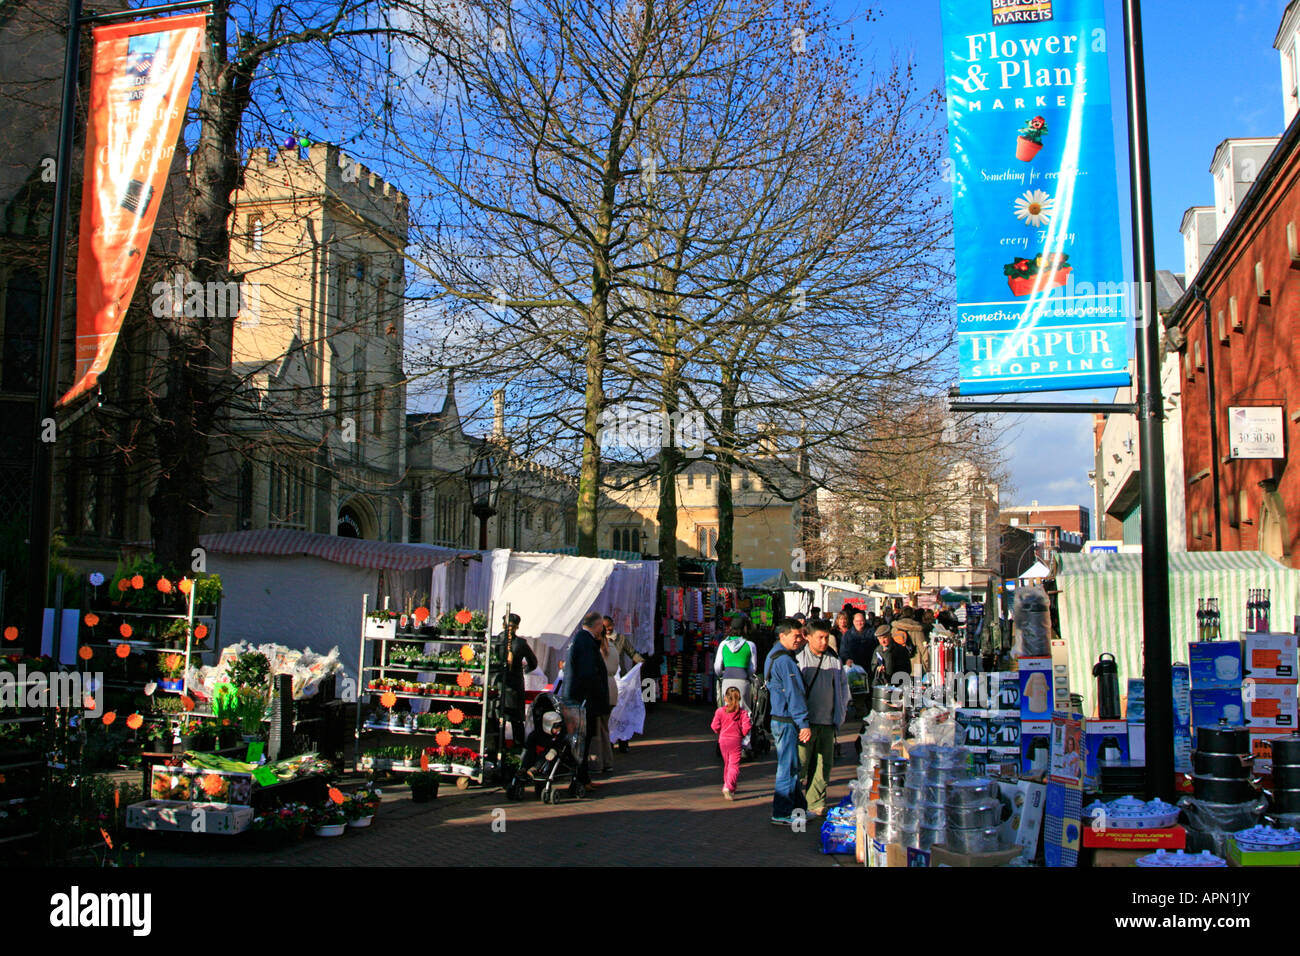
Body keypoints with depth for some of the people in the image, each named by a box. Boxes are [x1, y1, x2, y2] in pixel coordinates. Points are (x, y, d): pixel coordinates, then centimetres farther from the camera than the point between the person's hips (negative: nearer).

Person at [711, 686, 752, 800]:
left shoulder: (720, 711, -3)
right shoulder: (742, 712, -6)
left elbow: (715, 726, -6)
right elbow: (746, 727, -14)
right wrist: (742, 735, 6)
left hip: (723, 740, 3)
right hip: (735, 740, -2)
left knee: (727, 764, 20)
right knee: (734, 765, -4)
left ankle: (728, 786, 28)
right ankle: (728, 787, -24)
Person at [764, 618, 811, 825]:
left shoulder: (775, 656, 14)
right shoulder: (785, 661, -19)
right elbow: (794, 694, -21)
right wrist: (803, 724, -21)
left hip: (780, 719, 10)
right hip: (786, 722, -10)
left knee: (791, 767, 17)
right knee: (788, 767, -3)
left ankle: (798, 808, 27)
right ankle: (782, 814, 3)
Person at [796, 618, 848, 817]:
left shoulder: (834, 660, 11)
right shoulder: (799, 658, -4)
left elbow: (843, 684, 23)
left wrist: (842, 708, 15)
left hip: (828, 721, 5)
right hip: (806, 721, -5)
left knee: (824, 765, 8)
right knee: (801, 765, -4)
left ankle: (817, 804, 18)